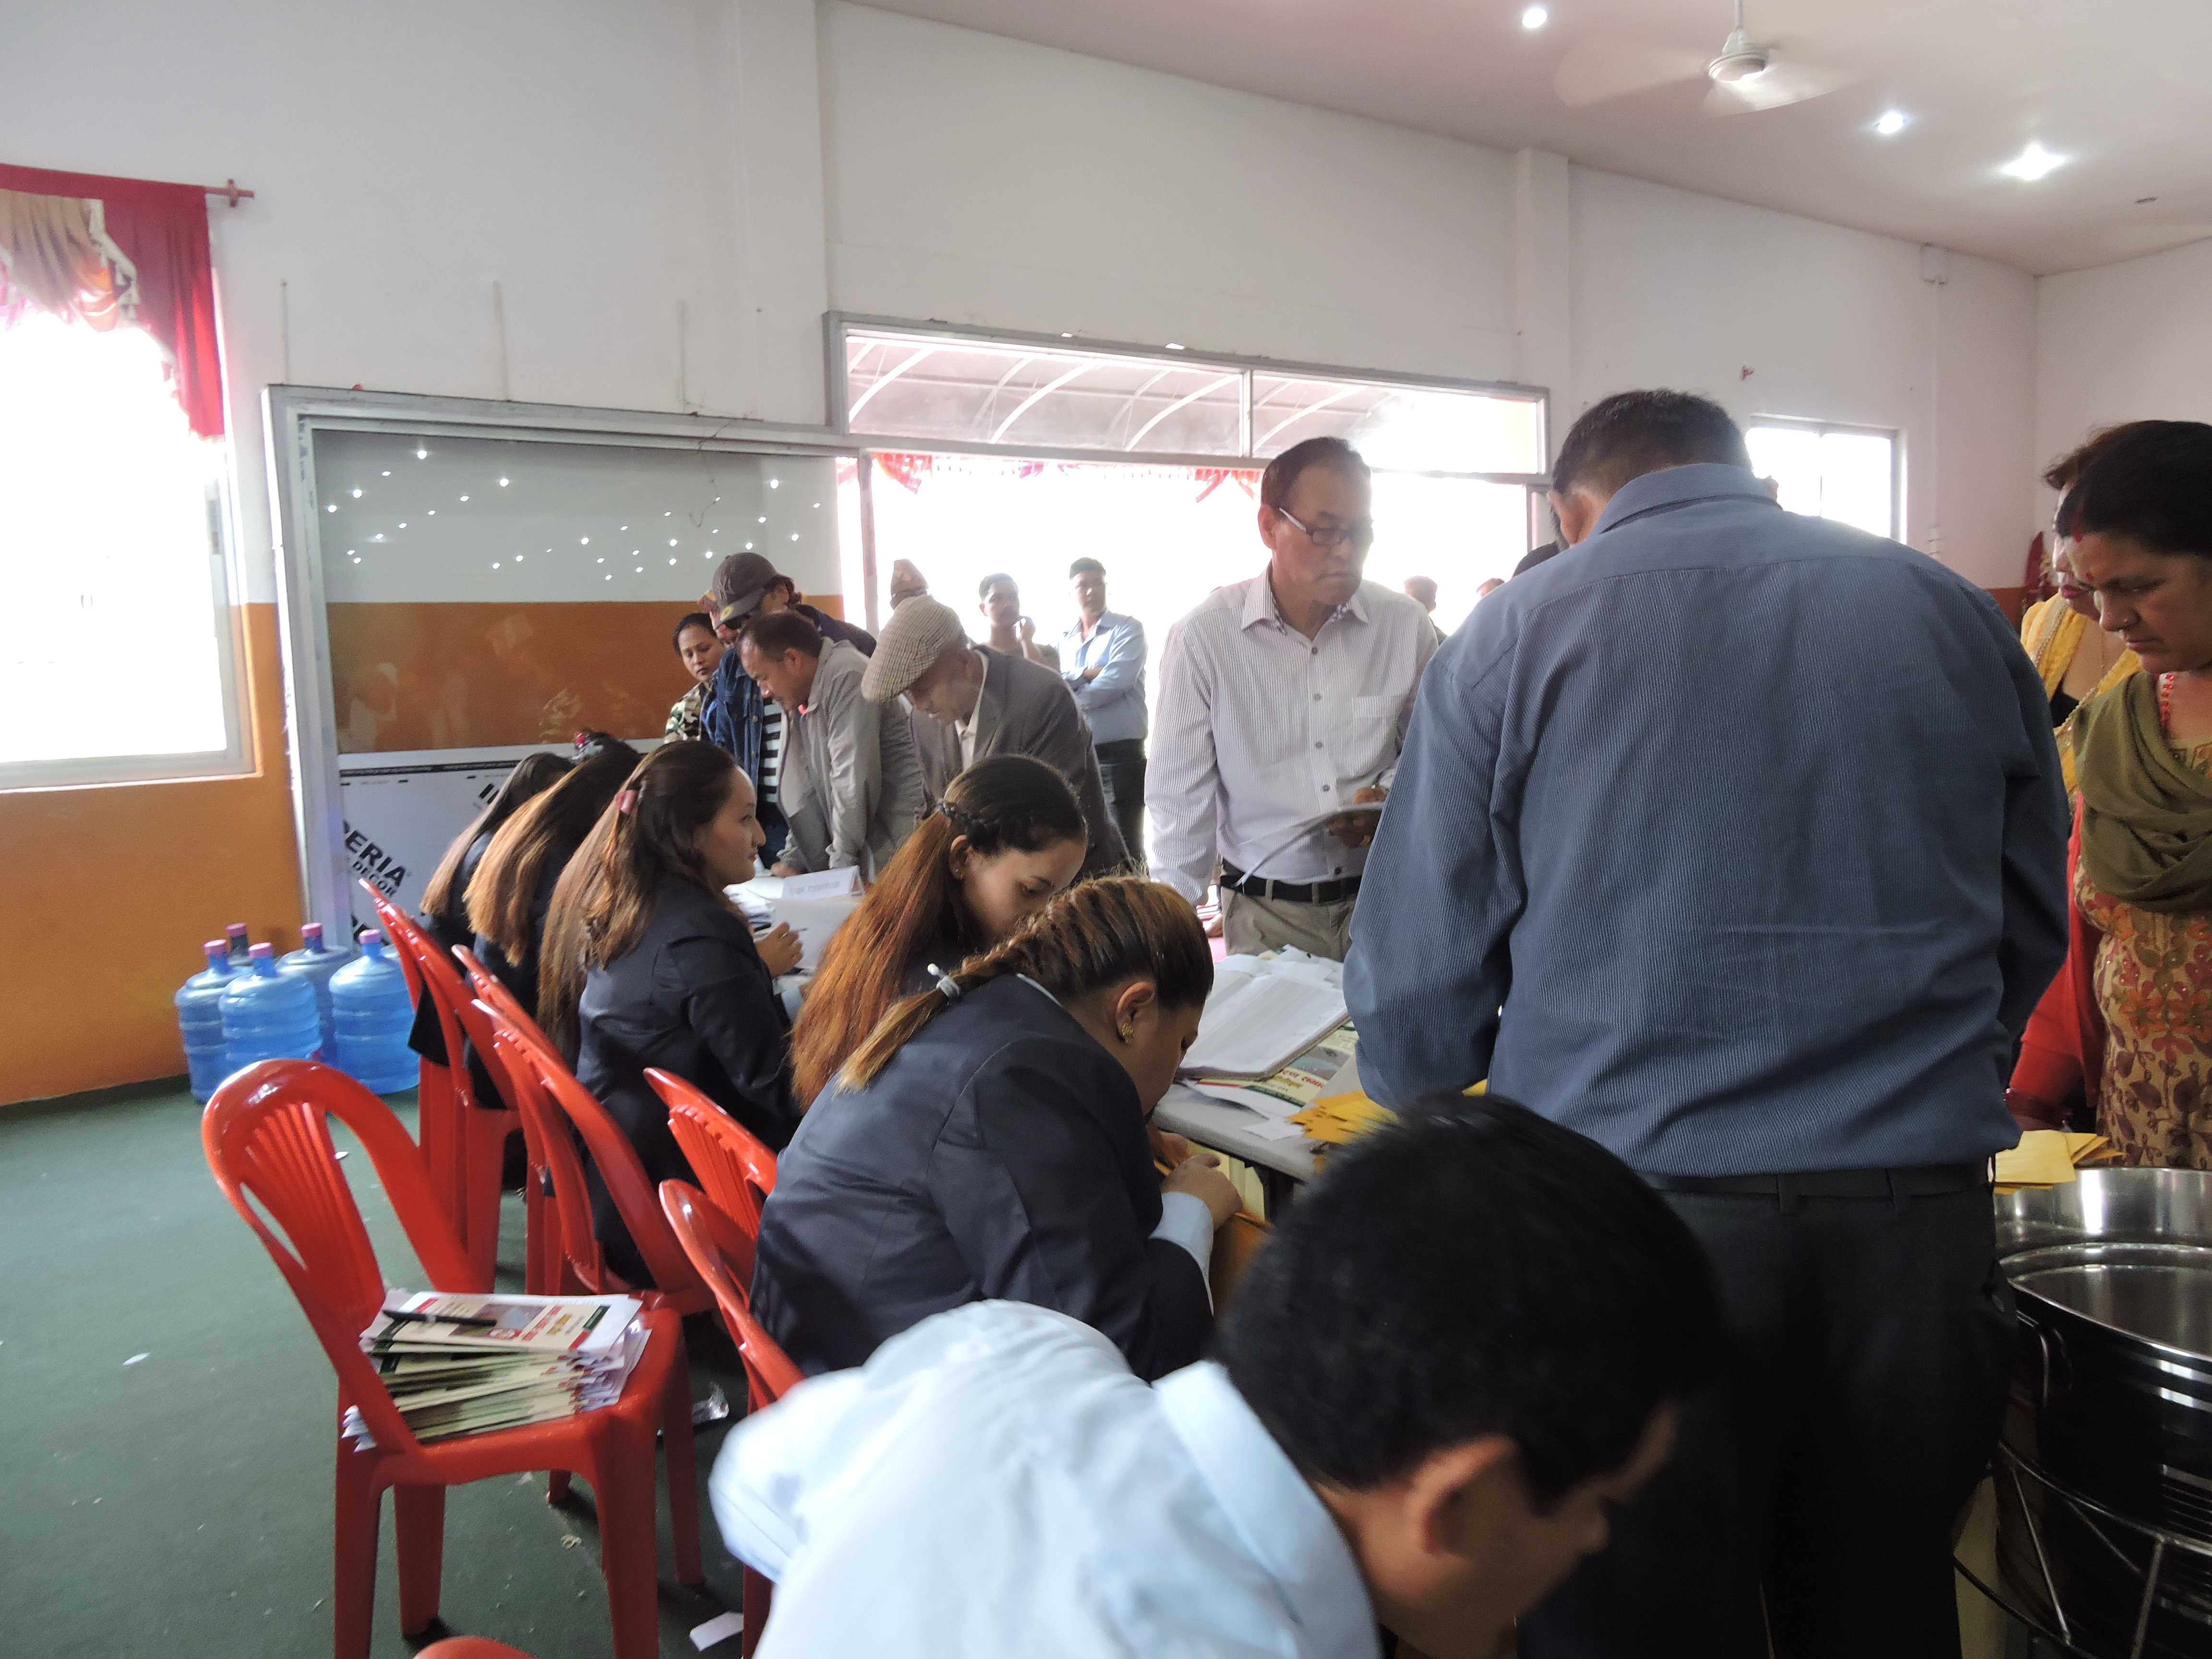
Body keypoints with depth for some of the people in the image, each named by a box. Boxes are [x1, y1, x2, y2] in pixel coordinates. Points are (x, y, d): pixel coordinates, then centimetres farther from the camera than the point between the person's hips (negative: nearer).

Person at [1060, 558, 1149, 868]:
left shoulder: (1127, 630, -2)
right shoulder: (1064, 640, 14)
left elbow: (1118, 681, -16)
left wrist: (1072, 699, -5)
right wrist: (1085, 675, -16)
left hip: (1121, 753, -6)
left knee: (1126, 851, -3)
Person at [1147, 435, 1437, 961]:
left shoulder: (1406, 625, -3)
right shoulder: (1204, 636, -10)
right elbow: (1180, 800, -6)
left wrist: (1391, 795, -8)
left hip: (1384, 899, 2)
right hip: (1266, 915, -2)